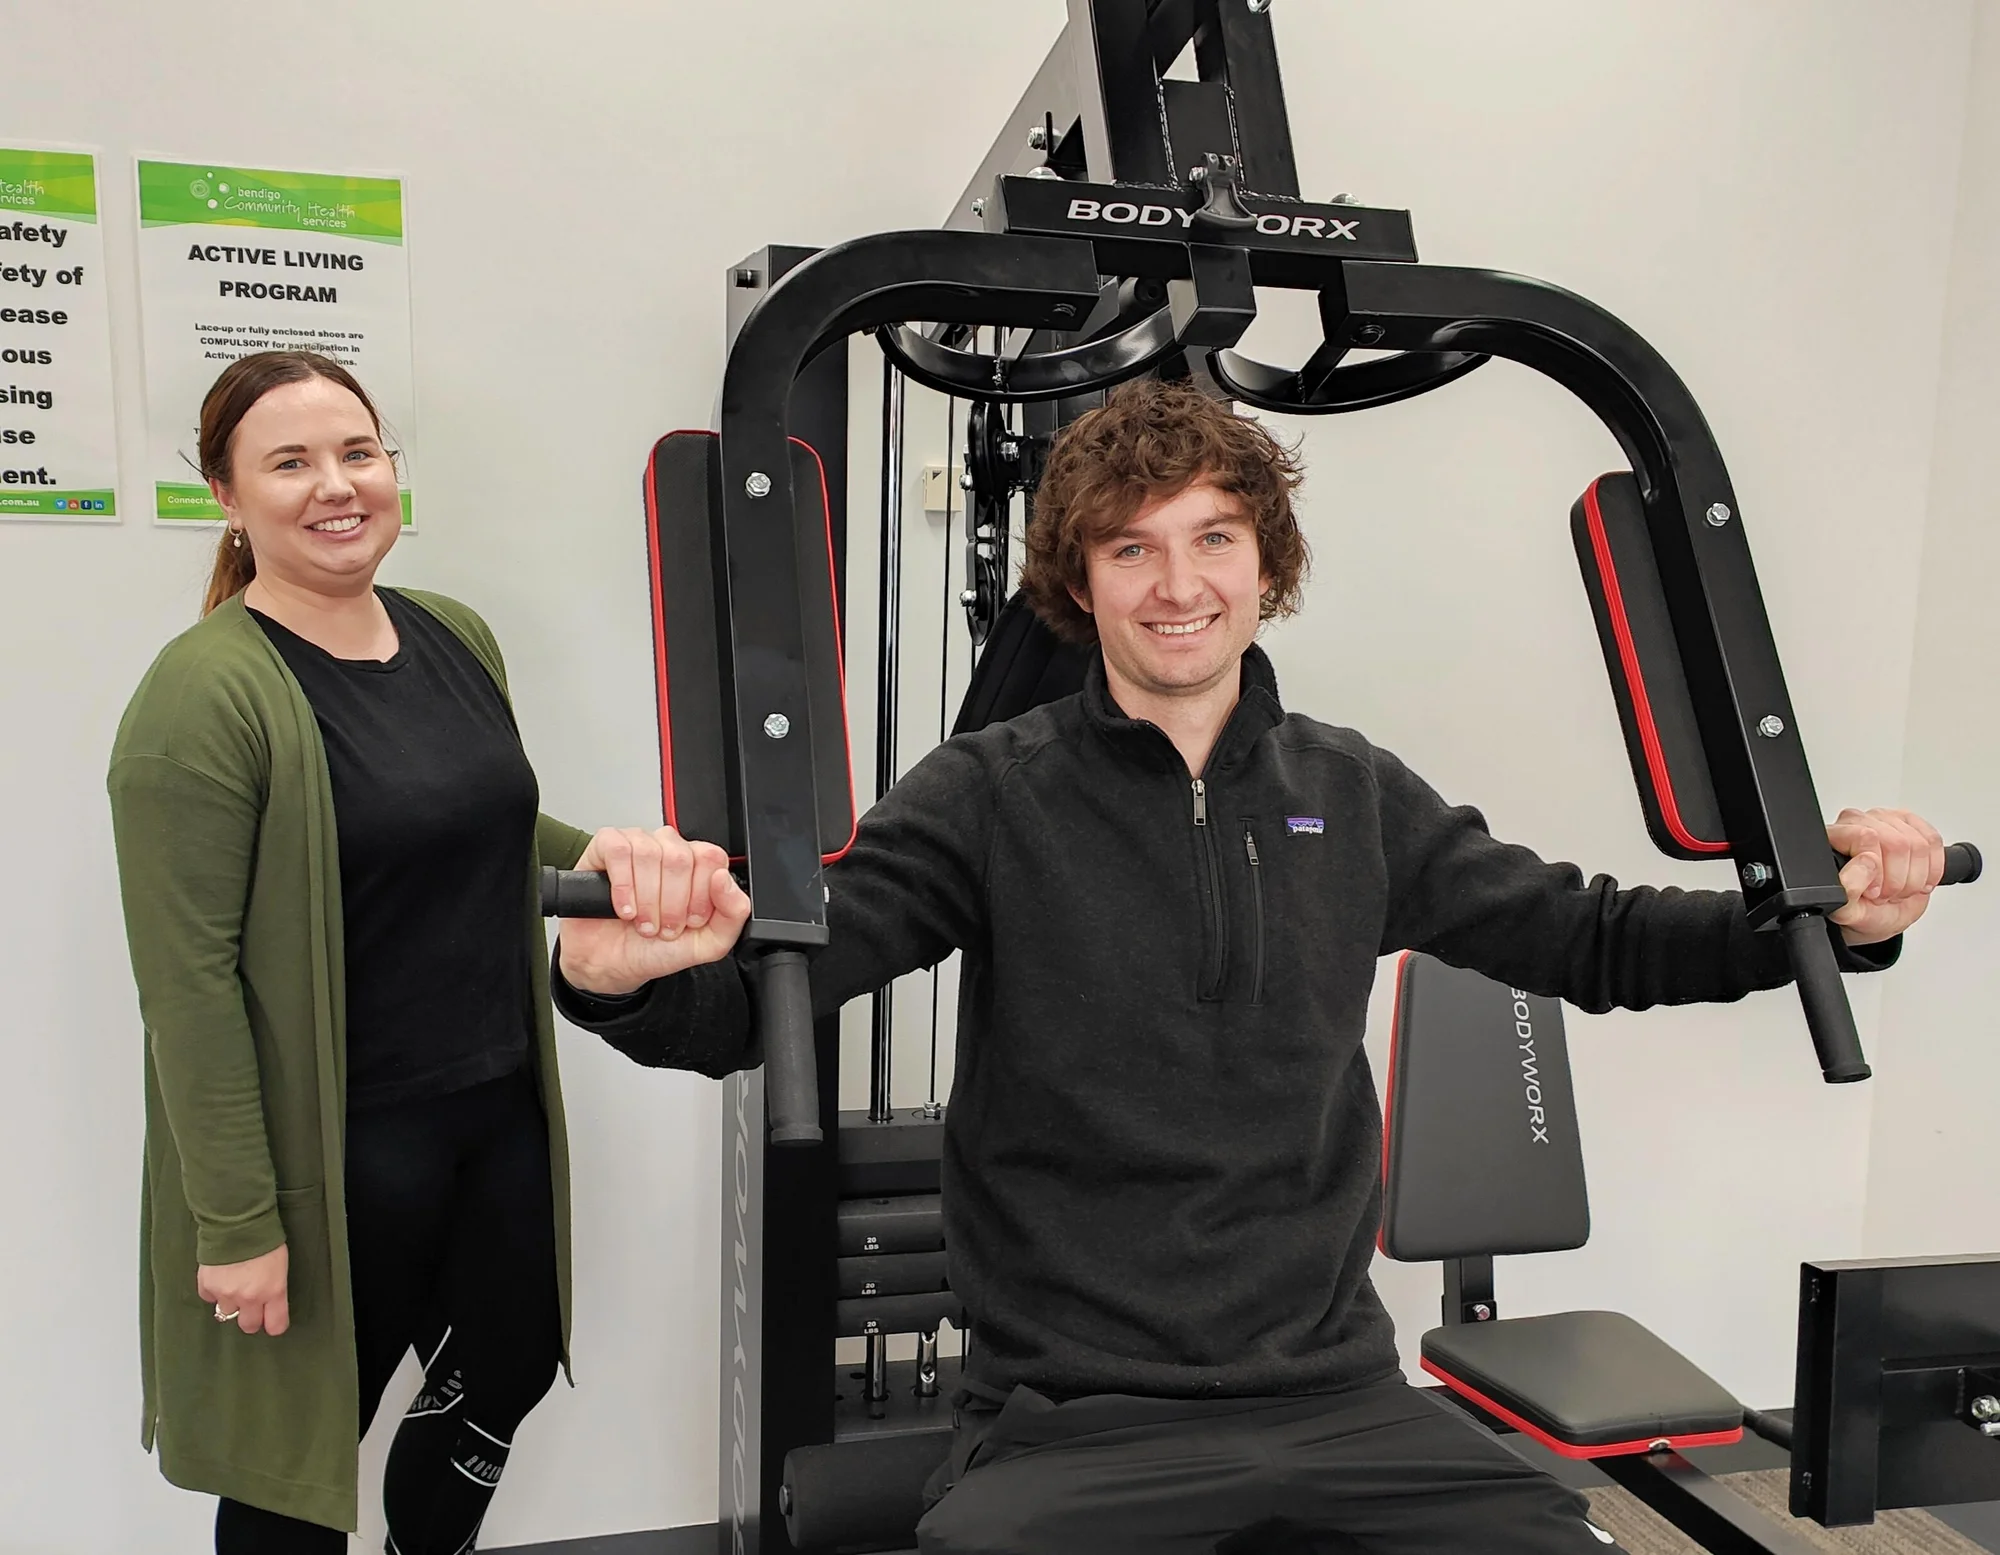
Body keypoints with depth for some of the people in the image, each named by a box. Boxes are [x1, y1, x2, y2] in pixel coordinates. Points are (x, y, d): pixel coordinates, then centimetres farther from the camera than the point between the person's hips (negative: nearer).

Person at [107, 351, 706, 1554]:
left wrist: (589, 854, 1)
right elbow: (191, 978, -18)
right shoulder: (208, 694, -17)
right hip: (334, 1144, -7)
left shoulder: (458, 637, 4)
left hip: (501, 1106, 7)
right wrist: (238, 1221, -18)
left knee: (506, 1377, 21)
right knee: (301, 1450, 13)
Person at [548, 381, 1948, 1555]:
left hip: (1339, 1391, 5)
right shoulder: (992, 798, -8)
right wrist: (628, 970, -37)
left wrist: (1832, 917, -2)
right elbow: (755, 997, -15)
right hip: (1073, 1415, -4)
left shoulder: (1357, 796, 6)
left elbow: (1585, 938, 12)